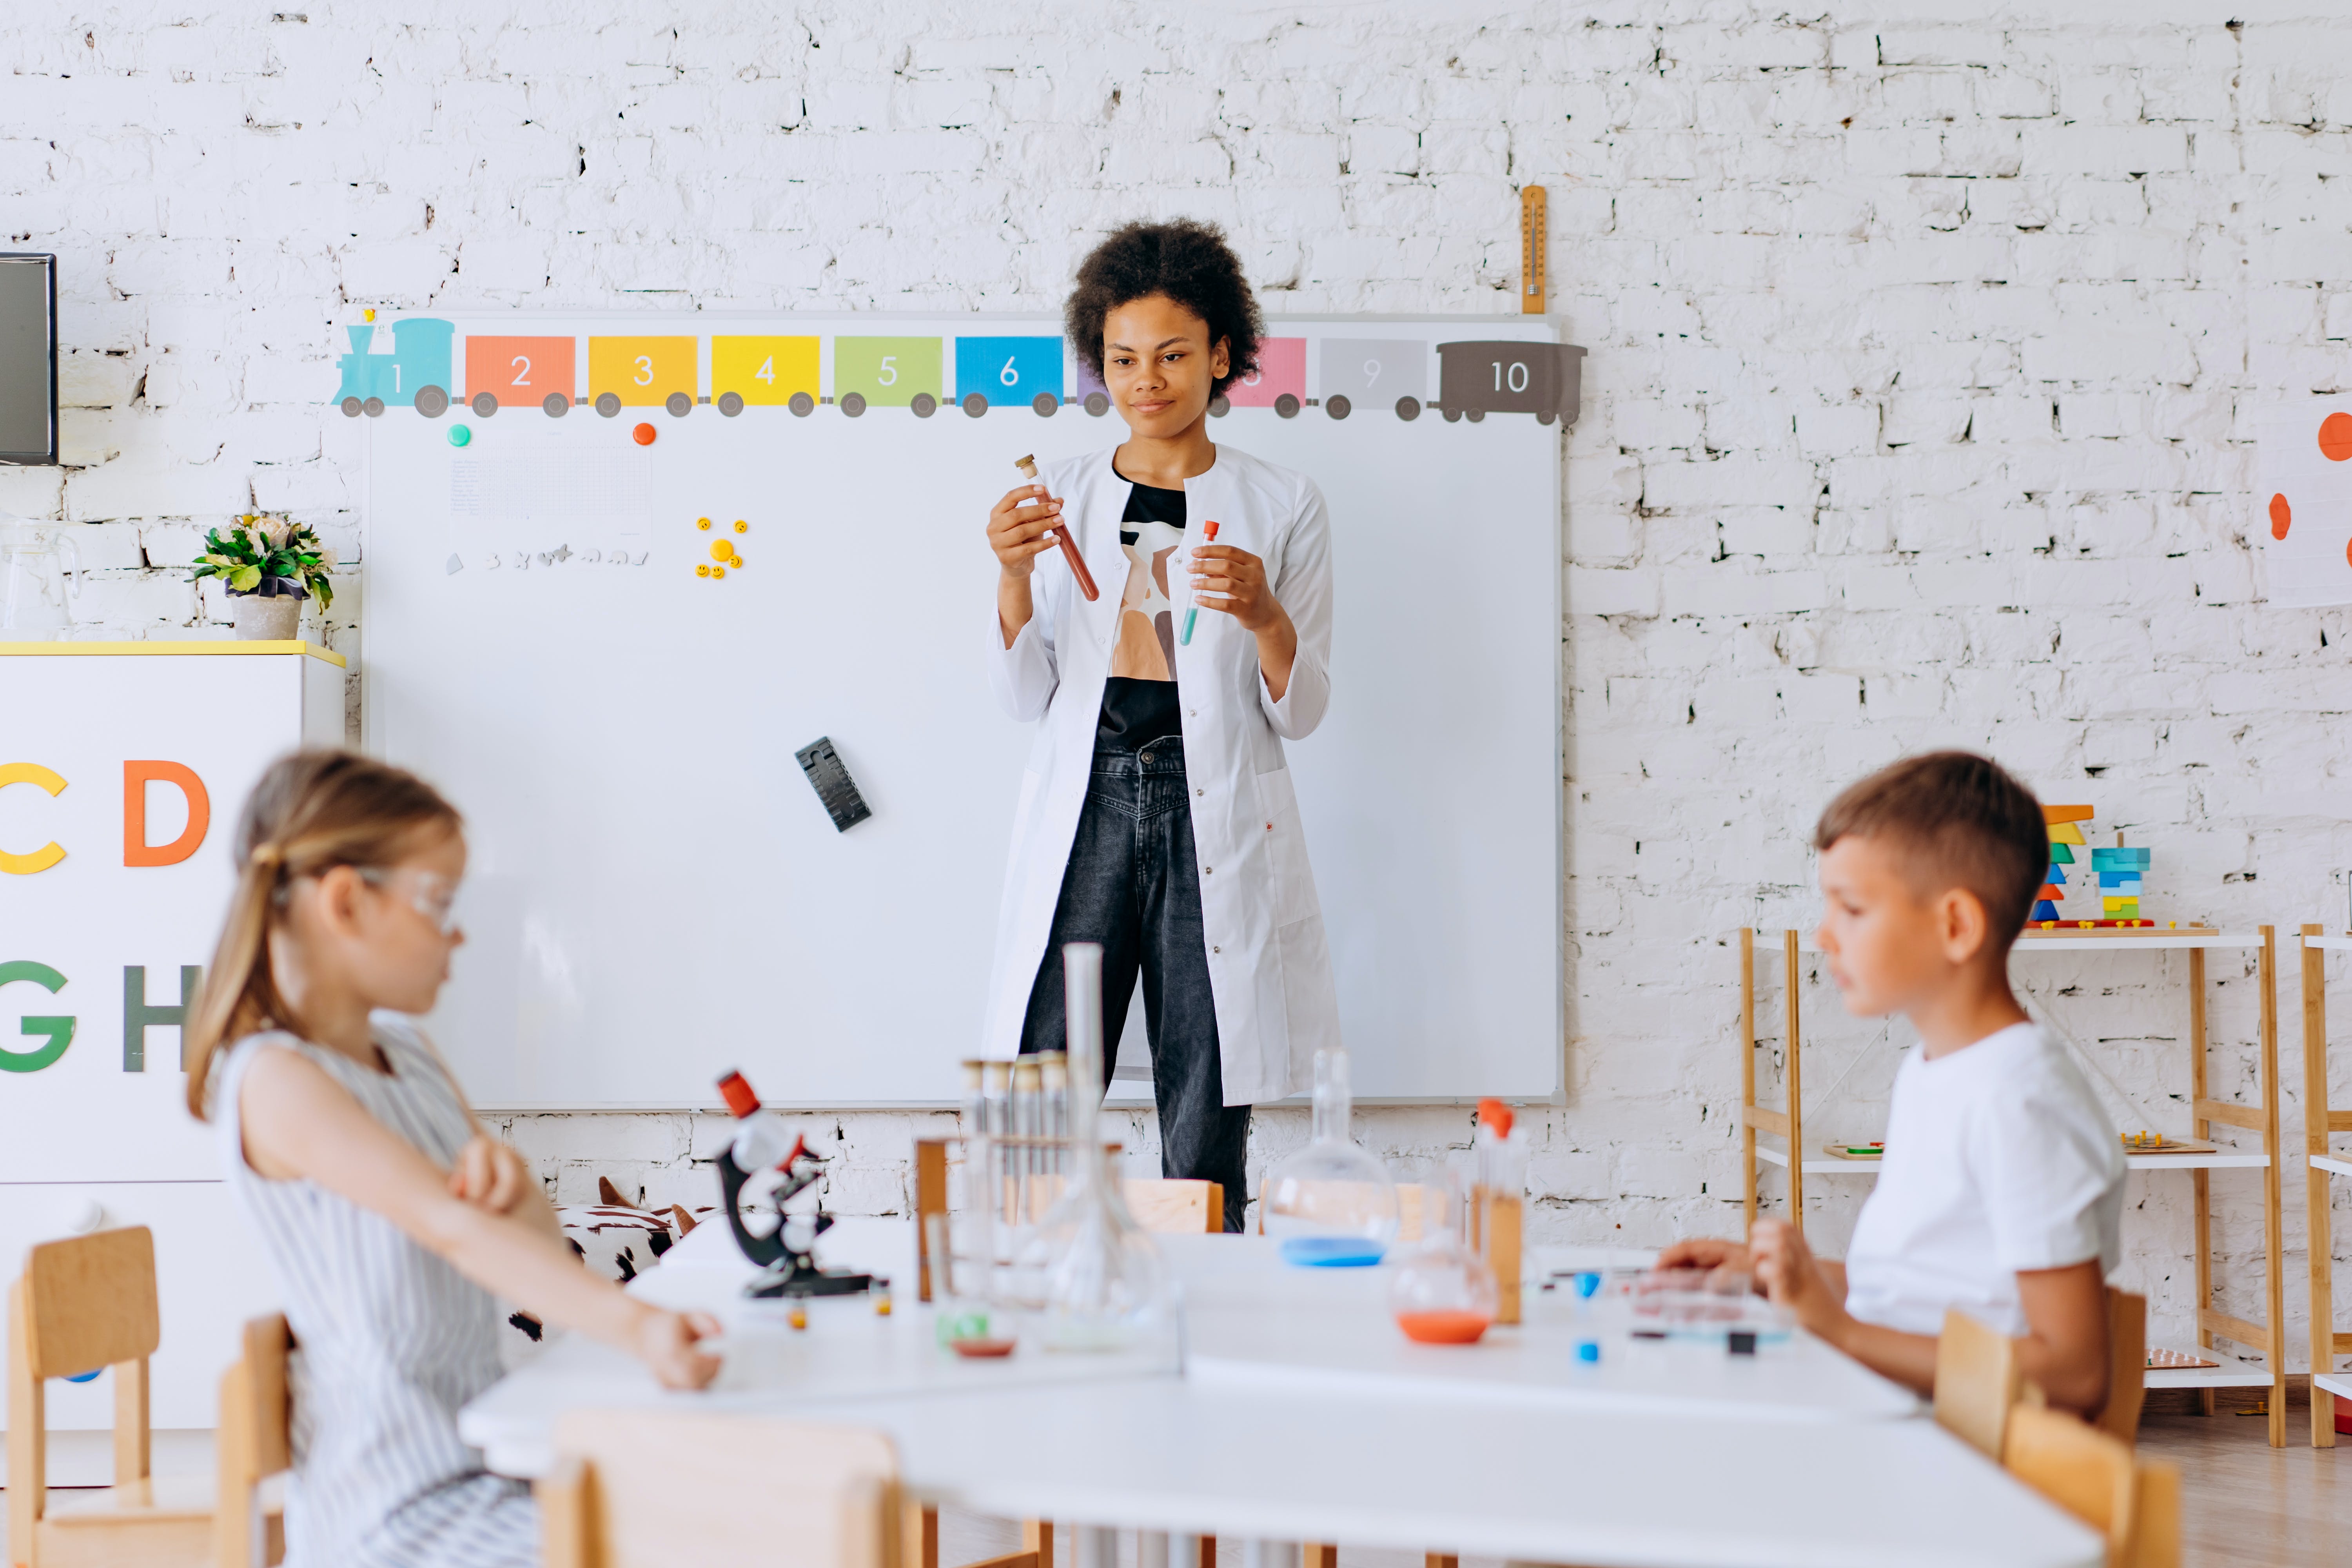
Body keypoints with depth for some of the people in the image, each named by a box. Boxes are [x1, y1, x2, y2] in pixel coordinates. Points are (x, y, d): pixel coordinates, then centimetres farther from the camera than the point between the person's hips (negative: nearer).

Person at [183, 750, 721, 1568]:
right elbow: (451, 1230, -31)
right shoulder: (275, 1082, -17)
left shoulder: (405, 1050, 11)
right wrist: (632, 1324, -42)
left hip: (483, 1464, 9)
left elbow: (540, 1240, 8)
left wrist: (505, 1182, -16)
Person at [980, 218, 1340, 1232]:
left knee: (1204, 1147, -1)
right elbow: (1025, 698, 8)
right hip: (1085, 803, 1)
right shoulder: (1062, 496, 12)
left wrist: (1265, 617, -13)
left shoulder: (1282, 507, 7)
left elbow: (1301, 713, 7)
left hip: (1216, 816, -1)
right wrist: (1013, 575, -8)